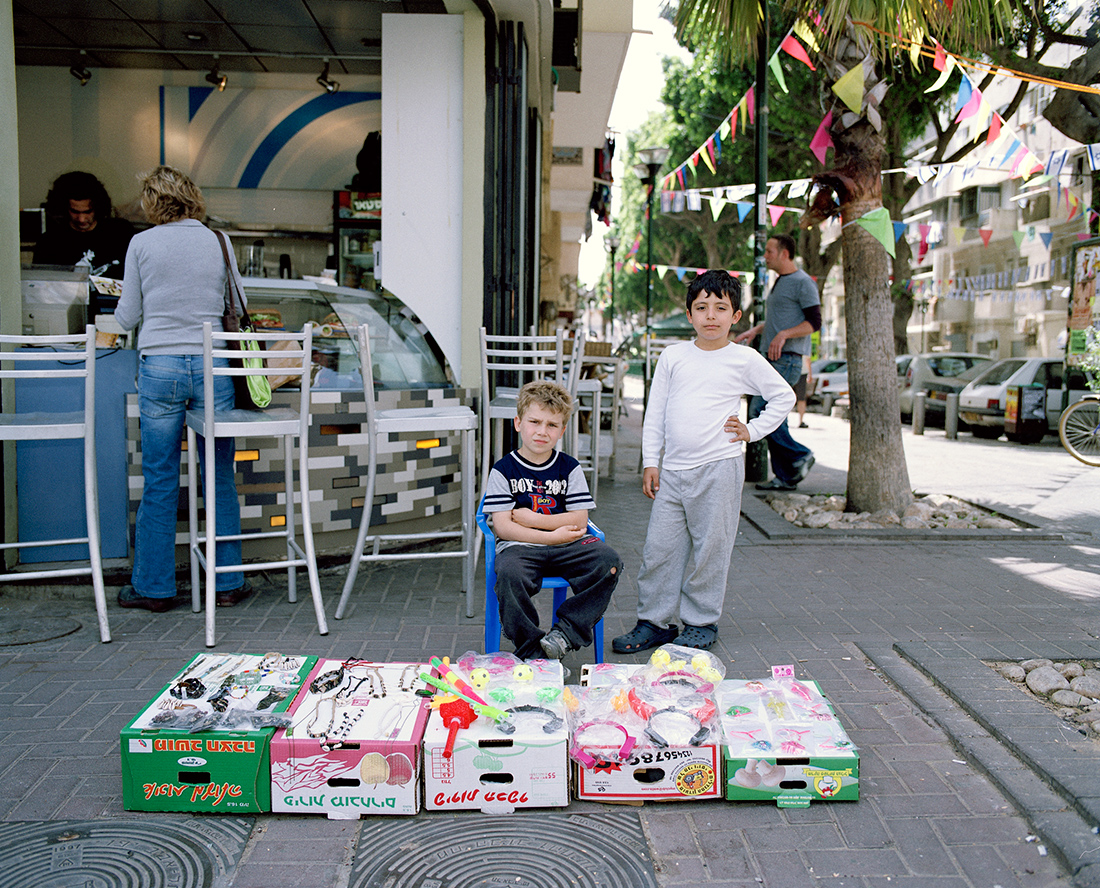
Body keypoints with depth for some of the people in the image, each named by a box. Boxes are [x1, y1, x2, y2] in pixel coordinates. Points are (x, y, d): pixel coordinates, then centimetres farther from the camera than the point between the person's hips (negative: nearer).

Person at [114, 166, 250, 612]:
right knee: (220, 478, 9)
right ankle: (229, 583, 17)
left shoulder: (142, 244, 2)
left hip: (159, 365, -1)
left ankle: (153, 586, 17)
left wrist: (120, 306, 28)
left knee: (159, 481, 7)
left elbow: (127, 318, 7)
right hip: (211, 364, 1)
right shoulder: (219, 242, 5)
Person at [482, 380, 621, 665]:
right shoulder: (503, 470, 2)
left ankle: (566, 633, -17)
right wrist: (551, 536, -15)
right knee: (510, 574, -36)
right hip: (519, 546, -2)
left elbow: (579, 520, 1)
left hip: (566, 546, 3)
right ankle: (531, 650, -18)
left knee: (608, 561, -24)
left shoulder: (570, 468, 9)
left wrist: (533, 519, -8)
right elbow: (502, 527, -7)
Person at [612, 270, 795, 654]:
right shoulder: (673, 356, 8)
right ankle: (655, 621, 16)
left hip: (719, 467, -3)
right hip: (673, 468, 3)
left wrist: (752, 430, 4)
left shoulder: (745, 360, 1)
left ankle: (701, 623, 18)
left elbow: (784, 396, 13)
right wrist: (650, 462, 6)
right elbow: (655, 413, 10)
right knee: (658, 547, 3)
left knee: (709, 549, 3)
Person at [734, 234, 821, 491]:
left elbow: (814, 322, -13)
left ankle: (799, 456, -3)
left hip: (788, 358, -9)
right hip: (773, 358, 9)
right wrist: (755, 330, 15)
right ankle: (785, 477, 9)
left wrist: (783, 335, -24)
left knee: (759, 410, -15)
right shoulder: (779, 282, 21)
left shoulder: (803, 282, -8)